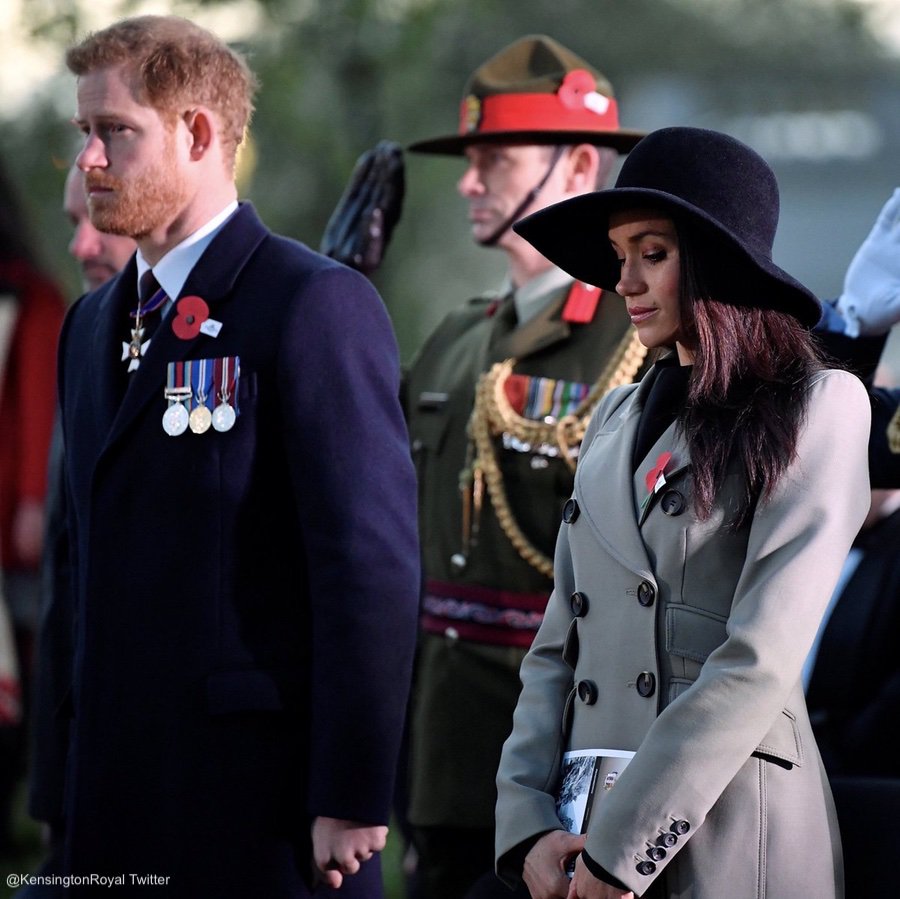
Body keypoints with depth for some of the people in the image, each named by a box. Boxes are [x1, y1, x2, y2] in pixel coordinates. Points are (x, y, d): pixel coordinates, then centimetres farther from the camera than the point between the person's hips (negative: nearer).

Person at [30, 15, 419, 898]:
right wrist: (71, 790, 15)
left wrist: (351, 800, -17)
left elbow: (373, 561, -14)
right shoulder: (93, 324, 17)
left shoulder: (315, 305, -9)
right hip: (117, 807, 7)